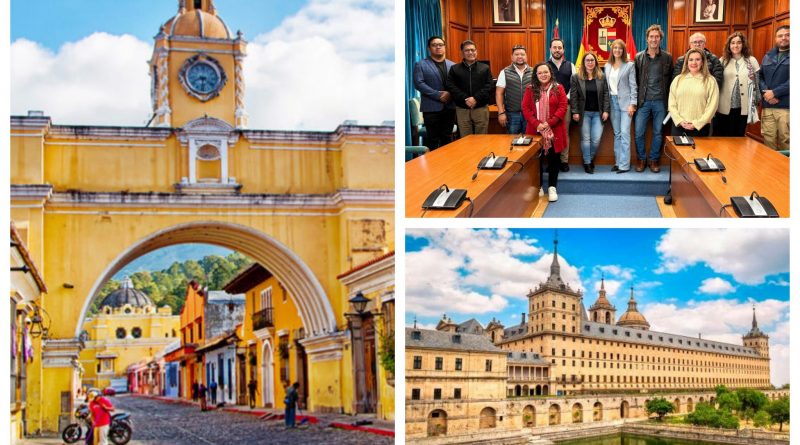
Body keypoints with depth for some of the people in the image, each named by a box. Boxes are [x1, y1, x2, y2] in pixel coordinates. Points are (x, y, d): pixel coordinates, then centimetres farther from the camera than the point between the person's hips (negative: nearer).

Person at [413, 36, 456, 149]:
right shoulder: (420, 65, 2)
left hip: (450, 107, 3)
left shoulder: (453, 65, 13)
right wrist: (438, 95, -15)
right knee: (433, 139, -1)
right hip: (431, 108, -3)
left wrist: (450, 94, -14)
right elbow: (419, 83, -9)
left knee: (447, 139, 7)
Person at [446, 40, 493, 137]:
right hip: (462, 110, 0)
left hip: (481, 109, 0)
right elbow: (451, 87, -2)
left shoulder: (485, 68, 9)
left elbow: (489, 86, -1)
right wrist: (465, 99, -14)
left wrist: (476, 98, -15)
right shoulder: (455, 69, 9)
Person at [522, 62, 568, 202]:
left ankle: (552, 187, 12)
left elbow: (563, 107, -5)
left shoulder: (558, 88, 1)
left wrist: (550, 123, -15)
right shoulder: (530, 89, 3)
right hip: (535, 130, 0)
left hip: (554, 130, 0)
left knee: (554, 158, 4)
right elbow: (526, 108, -2)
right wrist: (537, 124, -15)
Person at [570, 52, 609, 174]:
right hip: (584, 113, -1)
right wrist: (575, 112, -8)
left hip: (598, 113, 1)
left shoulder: (601, 77, 6)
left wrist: (606, 111, -3)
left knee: (596, 139, -4)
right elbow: (574, 96, -2)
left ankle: (591, 158, 21)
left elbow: (606, 94, 5)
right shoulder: (576, 77, 0)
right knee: (585, 139, -1)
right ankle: (587, 163, 11)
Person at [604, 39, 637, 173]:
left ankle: (624, 165, -9)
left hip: (625, 102, -4)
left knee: (624, 133, -9)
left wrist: (632, 104, -11)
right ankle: (618, 162, 13)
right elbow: (606, 85, 11)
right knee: (616, 134, 8)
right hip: (612, 102, 4)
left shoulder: (629, 65, -1)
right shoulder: (608, 66, 11)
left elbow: (633, 86, -4)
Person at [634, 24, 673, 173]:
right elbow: (635, 80, 3)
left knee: (658, 133, 7)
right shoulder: (639, 57, 1)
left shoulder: (667, 58, 1)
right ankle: (641, 159, 17)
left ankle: (654, 160, 20)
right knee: (639, 132, 0)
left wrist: (668, 100, -1)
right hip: (643, 101, 0)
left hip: (660, 101, 0)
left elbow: (671, 80, 3)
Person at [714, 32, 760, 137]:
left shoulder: (751, 61, 4)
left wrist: (756, 102, 4)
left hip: (743, 108, 0)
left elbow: (757, 82, 6)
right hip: (724, 108, 0)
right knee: (722, 137, 3)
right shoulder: (723, 61, 4)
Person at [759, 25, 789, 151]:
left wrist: (775, 92, -14)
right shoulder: (768, 56, 17)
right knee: (768, 140, 7)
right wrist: (765, 92, -7)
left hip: (787, 107, -4)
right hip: (767, 106, 4)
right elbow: (759, 76, 13)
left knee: (785, 141, -1)